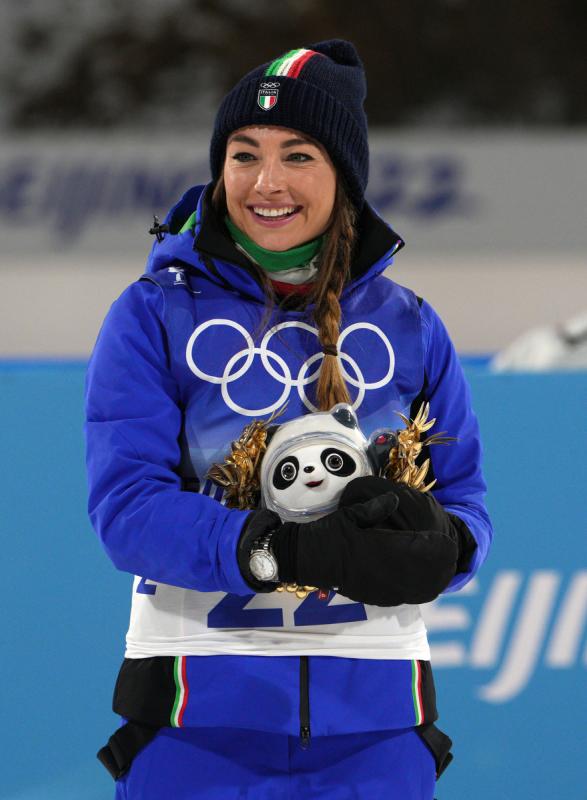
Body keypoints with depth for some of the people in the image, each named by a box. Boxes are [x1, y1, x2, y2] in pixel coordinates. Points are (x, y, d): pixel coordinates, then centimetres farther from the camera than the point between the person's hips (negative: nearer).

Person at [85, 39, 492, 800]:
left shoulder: (407, 325, 9)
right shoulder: (155, 314, 0)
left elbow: (465, 501, 7)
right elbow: (125, 503, -11)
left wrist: (440, 544, -18)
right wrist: (284, 550, -27)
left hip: (374, 716, 2)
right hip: (200, 714, -2)